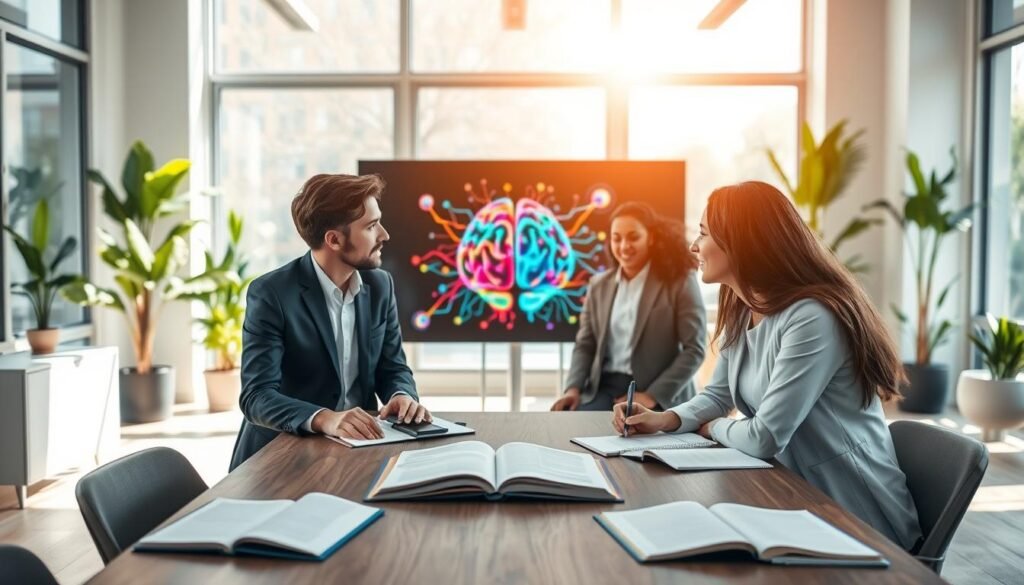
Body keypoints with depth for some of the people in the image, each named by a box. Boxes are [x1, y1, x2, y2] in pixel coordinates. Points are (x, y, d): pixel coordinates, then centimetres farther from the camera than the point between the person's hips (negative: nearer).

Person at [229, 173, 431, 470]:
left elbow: (393, 367, 7)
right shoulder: (270, 293, -15)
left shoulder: (380, 285, 2)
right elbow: (257, 396, -20)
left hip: (357, 449, 4)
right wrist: (323, 418, -37)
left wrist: (402, 396, -15)